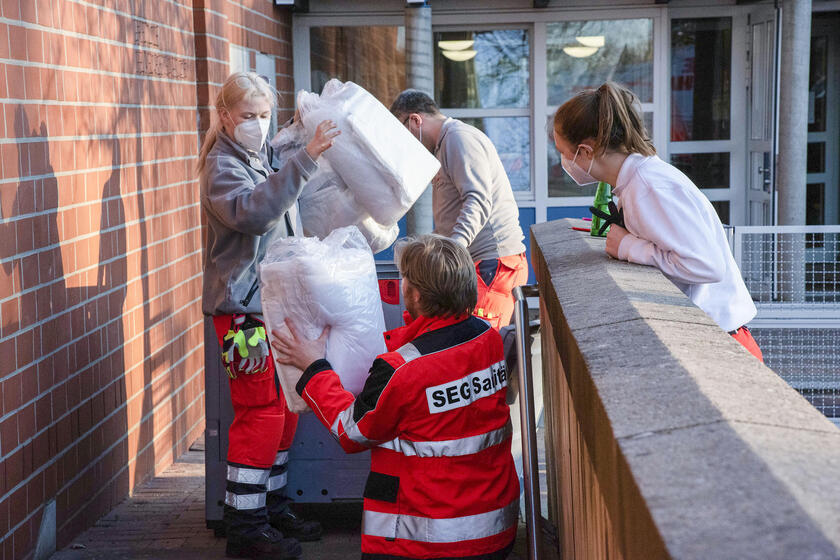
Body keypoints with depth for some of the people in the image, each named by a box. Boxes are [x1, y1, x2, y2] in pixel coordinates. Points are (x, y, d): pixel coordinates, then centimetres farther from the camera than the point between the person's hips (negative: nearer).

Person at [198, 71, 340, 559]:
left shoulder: (261, 158, 16)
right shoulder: (221, 166, -12)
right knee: (260, 413, -9)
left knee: (284, 409, 13)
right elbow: (252, 211, -34)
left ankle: (272, 507, 24)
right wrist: (305, 159, -38)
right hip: (243, 306, -9)